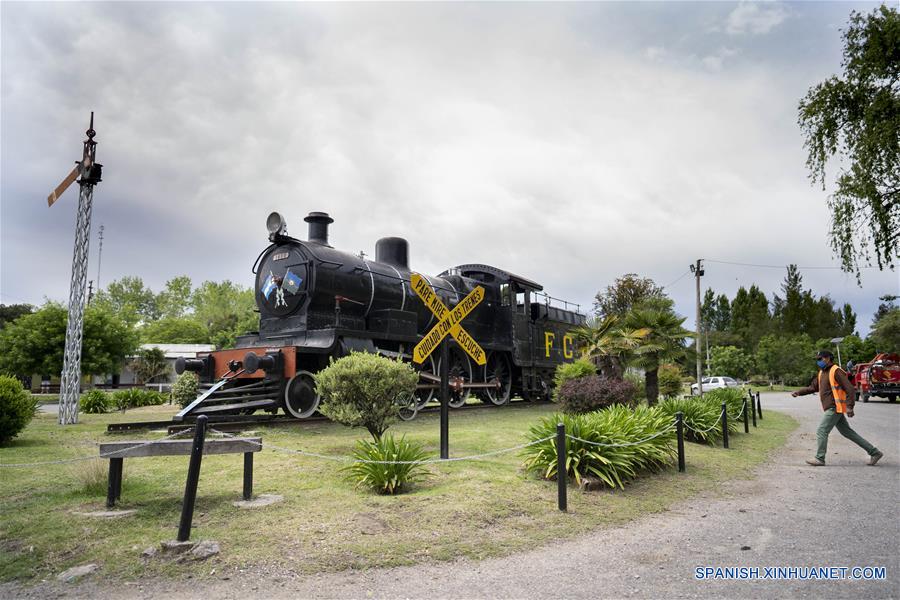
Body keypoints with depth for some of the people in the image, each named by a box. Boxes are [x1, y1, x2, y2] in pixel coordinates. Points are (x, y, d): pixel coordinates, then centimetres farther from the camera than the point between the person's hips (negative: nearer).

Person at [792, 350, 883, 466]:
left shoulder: (836, 371, -13)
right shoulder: (822, 373, 15)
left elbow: (850, 389, -18)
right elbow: (813, 387, 19)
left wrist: (849, 407, -23)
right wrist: (799, 392, 6)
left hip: (835, 408, -9)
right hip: (831, 409, 9)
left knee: (821, 432, -7)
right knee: (847, 432, 15)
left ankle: (820, 459, 0)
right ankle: (874, 452, 22)